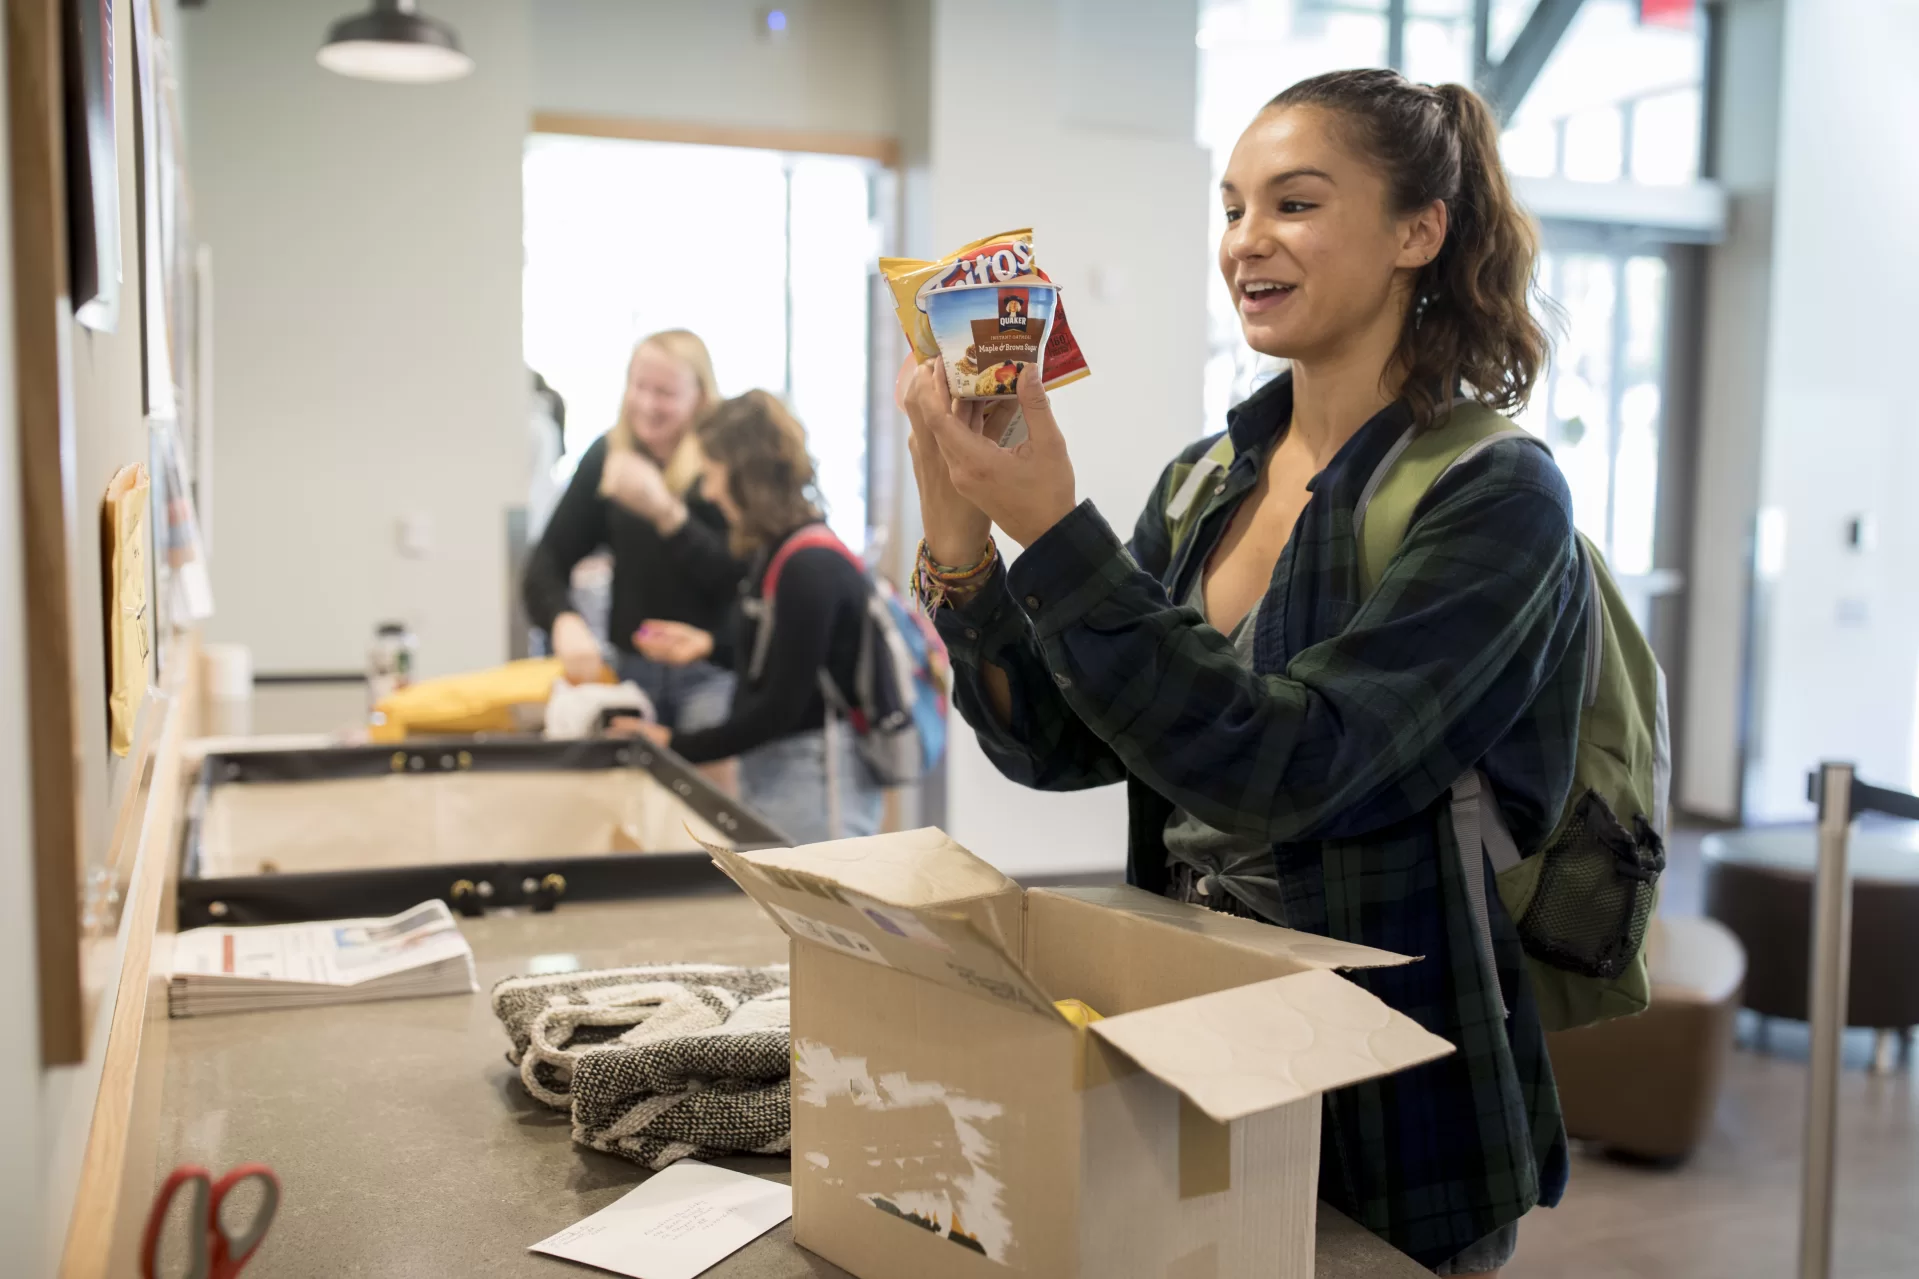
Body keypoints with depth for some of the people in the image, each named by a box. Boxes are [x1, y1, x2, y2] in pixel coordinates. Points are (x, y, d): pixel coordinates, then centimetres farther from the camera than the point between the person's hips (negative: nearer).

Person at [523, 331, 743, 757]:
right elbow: (550, 558, 2)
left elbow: (735, 578, -20)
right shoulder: (607, 456, 5)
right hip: (632, 665, 4)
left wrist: (666, 512, -30)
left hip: (712, 669, -4)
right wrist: (564, 620, -18)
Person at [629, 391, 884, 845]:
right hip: (770, 770, 9)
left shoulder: (809, 567, -20)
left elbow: (780, 709, -19)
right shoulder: (777, 553, 8)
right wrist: (709, 646, 14)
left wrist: (676, 744, -14)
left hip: (813, 784, -9)